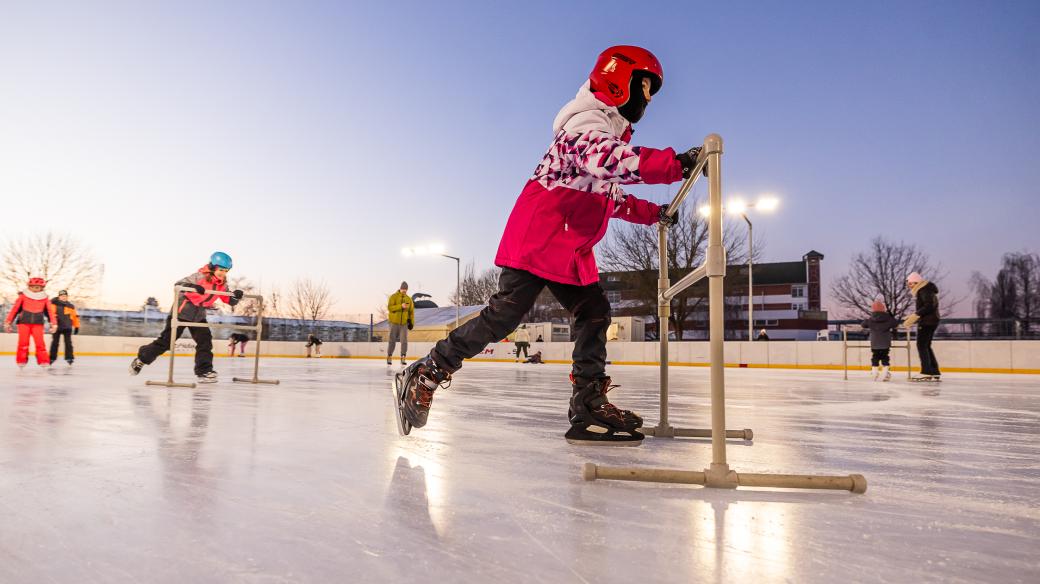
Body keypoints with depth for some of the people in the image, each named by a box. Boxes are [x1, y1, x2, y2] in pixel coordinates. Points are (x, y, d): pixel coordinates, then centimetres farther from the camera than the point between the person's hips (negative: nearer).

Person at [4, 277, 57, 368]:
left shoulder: (45, 298, 9)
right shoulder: (23, 296, 7)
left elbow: (50, 311, 7)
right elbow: (15, 309, 7)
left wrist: (53, 323, -1)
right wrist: (8, 322, 5)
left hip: (38, 323, 0)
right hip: (24, 322, 0)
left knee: (40, 342, -8)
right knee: (23, 342, -2)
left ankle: (44, 361, -6)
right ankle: (21, 361, 9)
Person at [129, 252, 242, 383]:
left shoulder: (223, 284, -2)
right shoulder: (200, 277, -21)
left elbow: (229, 300, 1)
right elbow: (178, 284, -27)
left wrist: (236, 296, -22)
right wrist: (193, 287, -46)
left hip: (199, 315, 6)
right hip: (182, 311, -6)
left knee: (205, 340, -5)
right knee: (166, 340, -2)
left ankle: (204, 371, -1)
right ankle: (142, 359, 16)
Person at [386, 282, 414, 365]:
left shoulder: (409, 299, 9)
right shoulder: (394, 297, -2)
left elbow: (411, 311, 12)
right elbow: (390, 308, -14)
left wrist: (411, 322, 6)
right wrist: (400, 306, -25)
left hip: (404, 323, 2)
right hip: (394, 322, -2)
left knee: (404, 341, -5)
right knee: (392, 340, 3)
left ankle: (403, 358, 0)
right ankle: (389, 357, 15)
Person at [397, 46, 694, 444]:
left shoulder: (614, 132, 24)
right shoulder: (588, 121, -10)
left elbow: (611, 197, 32)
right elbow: (604, 159, -34)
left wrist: (653, 213, 26)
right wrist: (676, 164, -37)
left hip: (571, 248, 10)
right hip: (537, 235, -10)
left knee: (594, 312, 1)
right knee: (505, 314, -12)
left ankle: (589, 403, 3)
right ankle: (427, 374, 0)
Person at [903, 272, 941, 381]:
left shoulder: (925, 290, -11)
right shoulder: (922, 291, 20)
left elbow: (929, 306, -22)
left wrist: (916, 315, -23)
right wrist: (913, 319, 18)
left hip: (927, 322, -10)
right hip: (929, 321, 10)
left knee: (922, 345, -11)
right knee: (926, 347, 12)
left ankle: (926, 373, -14)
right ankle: (935, 373, 13)